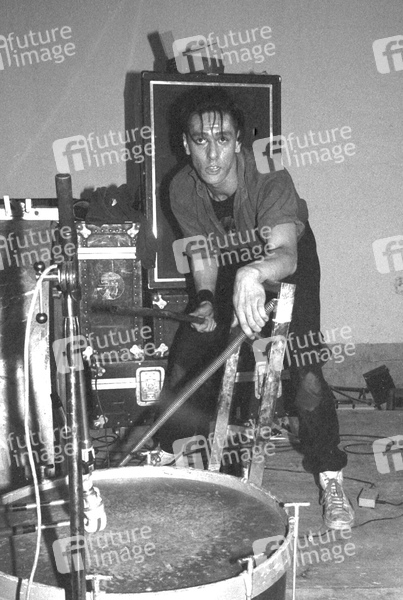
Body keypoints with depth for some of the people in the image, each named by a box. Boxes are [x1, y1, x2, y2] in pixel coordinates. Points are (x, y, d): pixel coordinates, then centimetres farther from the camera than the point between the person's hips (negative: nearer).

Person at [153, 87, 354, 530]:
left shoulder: (269, 178, -35)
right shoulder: (182, 190, -21)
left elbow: (286, 254, -49)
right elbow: (202, 258, -12)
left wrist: (254, 273, -72)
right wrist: (205, 302, -31)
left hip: (286, 261, -4)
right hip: (229, 269, 4)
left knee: (305, 372, -18)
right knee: (185, 358, -2)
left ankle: (330, 479, 1)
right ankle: (167, 453, 22)